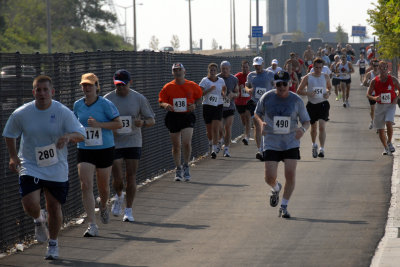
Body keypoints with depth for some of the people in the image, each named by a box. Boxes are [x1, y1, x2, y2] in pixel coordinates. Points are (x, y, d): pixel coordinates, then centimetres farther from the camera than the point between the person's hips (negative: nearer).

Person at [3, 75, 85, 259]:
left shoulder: (63, 113, -9)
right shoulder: (21, 114, -7)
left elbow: (80, 135, -12)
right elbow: (9, 135, 10)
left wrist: (68, 136, -33)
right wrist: (13, 156, 0)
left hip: (56, 169, 0)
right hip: (29, 166, 0)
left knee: (54, 207, 6)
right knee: (30, 204, -17)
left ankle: (53, 244, 28)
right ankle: (39, 220, 20)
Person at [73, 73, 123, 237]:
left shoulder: (105, 104, -8)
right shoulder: (78, 105, 6)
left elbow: (119, 124, -10)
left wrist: (98, 124, -20)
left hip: (104, 150, -2)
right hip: (84, 150, 2)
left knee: (103, 187, 10)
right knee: (86, 186, -13)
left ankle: (103, 205, 48)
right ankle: (92, 225, -13)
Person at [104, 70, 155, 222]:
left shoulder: (139, 99, 0)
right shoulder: (107, 99, 0)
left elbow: (152, 120, 5)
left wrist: (143, 123, -18)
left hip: (133, 142, 0)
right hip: (114, 143, 0)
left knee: (131, 177, -1)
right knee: (117, 178, -5)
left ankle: (128, 210, 7)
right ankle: (118, 197, 28)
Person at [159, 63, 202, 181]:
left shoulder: (192, 86, 2)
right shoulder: (168, 87, 1)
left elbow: (199, 98, 16)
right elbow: (161, 102, 5)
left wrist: (195, 105, -5)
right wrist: (166, 105, -17)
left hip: (187, 117, -1)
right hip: (173, 117, 1)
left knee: (186, 143, -16)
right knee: (176, 146, 7)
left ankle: (186, 167, 5)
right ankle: (178, 170, 22)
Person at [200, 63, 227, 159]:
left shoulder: (221, 80, 6)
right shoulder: (205, 81, -5)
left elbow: (224, 88, 28)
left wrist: (224, 93, 7)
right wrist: (209, 90, -26)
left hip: (218, 107, 1)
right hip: (207, 107, -1)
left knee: (215, 128, -13)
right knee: (209, 130, 9)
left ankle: (214, 150, -14)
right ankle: (211, 143, 40)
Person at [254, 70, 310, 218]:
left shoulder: (296, 100, -2)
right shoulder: (267, 98, -2)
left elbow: (306, 121, 5)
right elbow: (257, 114, 12)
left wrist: (303, 129, -18)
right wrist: (261, 123, -10)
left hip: (291, 143, 0)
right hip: (271, 143, 0)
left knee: (290, 175, -11)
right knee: (270, 177, -6)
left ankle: (284, 207, 6)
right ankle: (275, 189, 33)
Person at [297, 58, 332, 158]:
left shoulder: (326, 76, 2)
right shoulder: (307, 77, -4)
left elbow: (329, 87, 18)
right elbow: (299, 91, 0)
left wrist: (328, 93, -4)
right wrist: (308, 93, -19)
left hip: (323, 104, -1)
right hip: (312, 104, 1)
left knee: (322, 126, -16)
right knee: (313, 127, 14)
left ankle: (322, 149, -17)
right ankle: (314, 145, 40)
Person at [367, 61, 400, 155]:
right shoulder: (374, 81, -4)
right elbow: (368, 94, 2)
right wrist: (374, 98, -18)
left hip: (390, 105, -2)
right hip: (380, 106, 2)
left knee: (388, 123, -25)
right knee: (380, 129, 5)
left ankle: (389, 142, -1)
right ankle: (385, 148, 24)